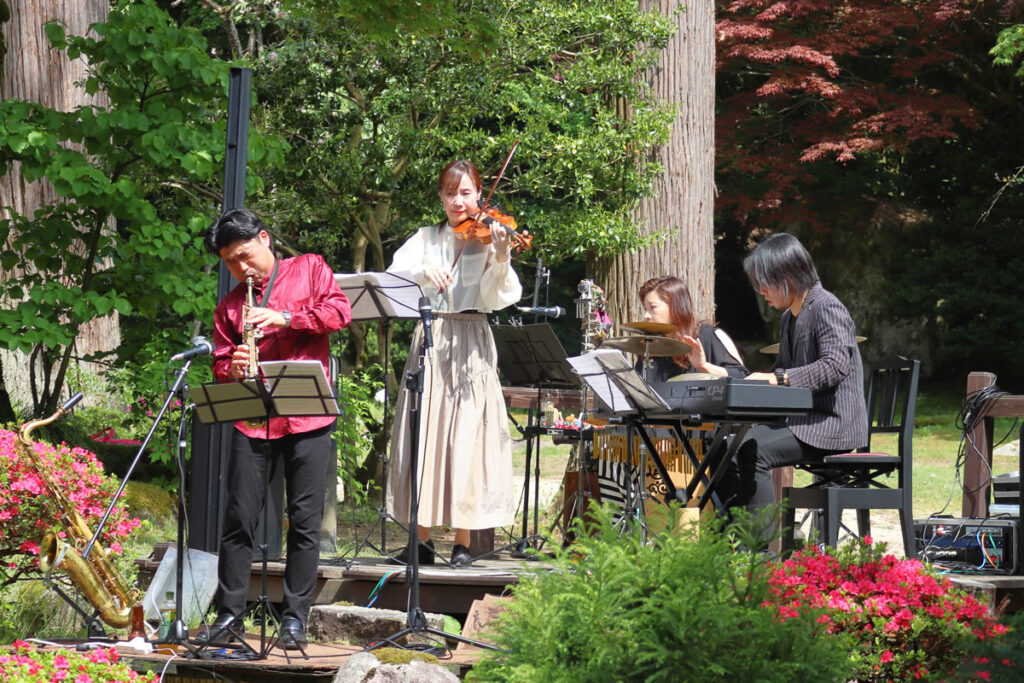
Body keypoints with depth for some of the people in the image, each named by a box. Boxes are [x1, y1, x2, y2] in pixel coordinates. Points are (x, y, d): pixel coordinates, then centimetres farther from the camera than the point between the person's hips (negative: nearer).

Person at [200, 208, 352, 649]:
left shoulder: (309, 269, 9)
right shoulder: (230, 306, 15)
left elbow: (340, 312, -4)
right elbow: (221, 364, 13)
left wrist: (285, 317, -13)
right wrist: (231, 368, -11)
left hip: (307, 417, -2)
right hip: (253, 421, 2)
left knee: (305, 519, -1)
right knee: (239, 517, 1)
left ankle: (295, 617, 5)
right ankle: (229, 612, 10)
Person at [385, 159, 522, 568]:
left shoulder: (486, 238, 3)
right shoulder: (426, 239, 11)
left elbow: (496, 298, -8)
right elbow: (393, 276, -3)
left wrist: (500, 259, -25)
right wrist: (424, 271, -21)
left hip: (471, 346, -2)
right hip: (429, 342, 3)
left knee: (467, 438, -6)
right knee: (422, 437, -1)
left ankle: (463, 542, -1)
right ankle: (422, 539, 3)